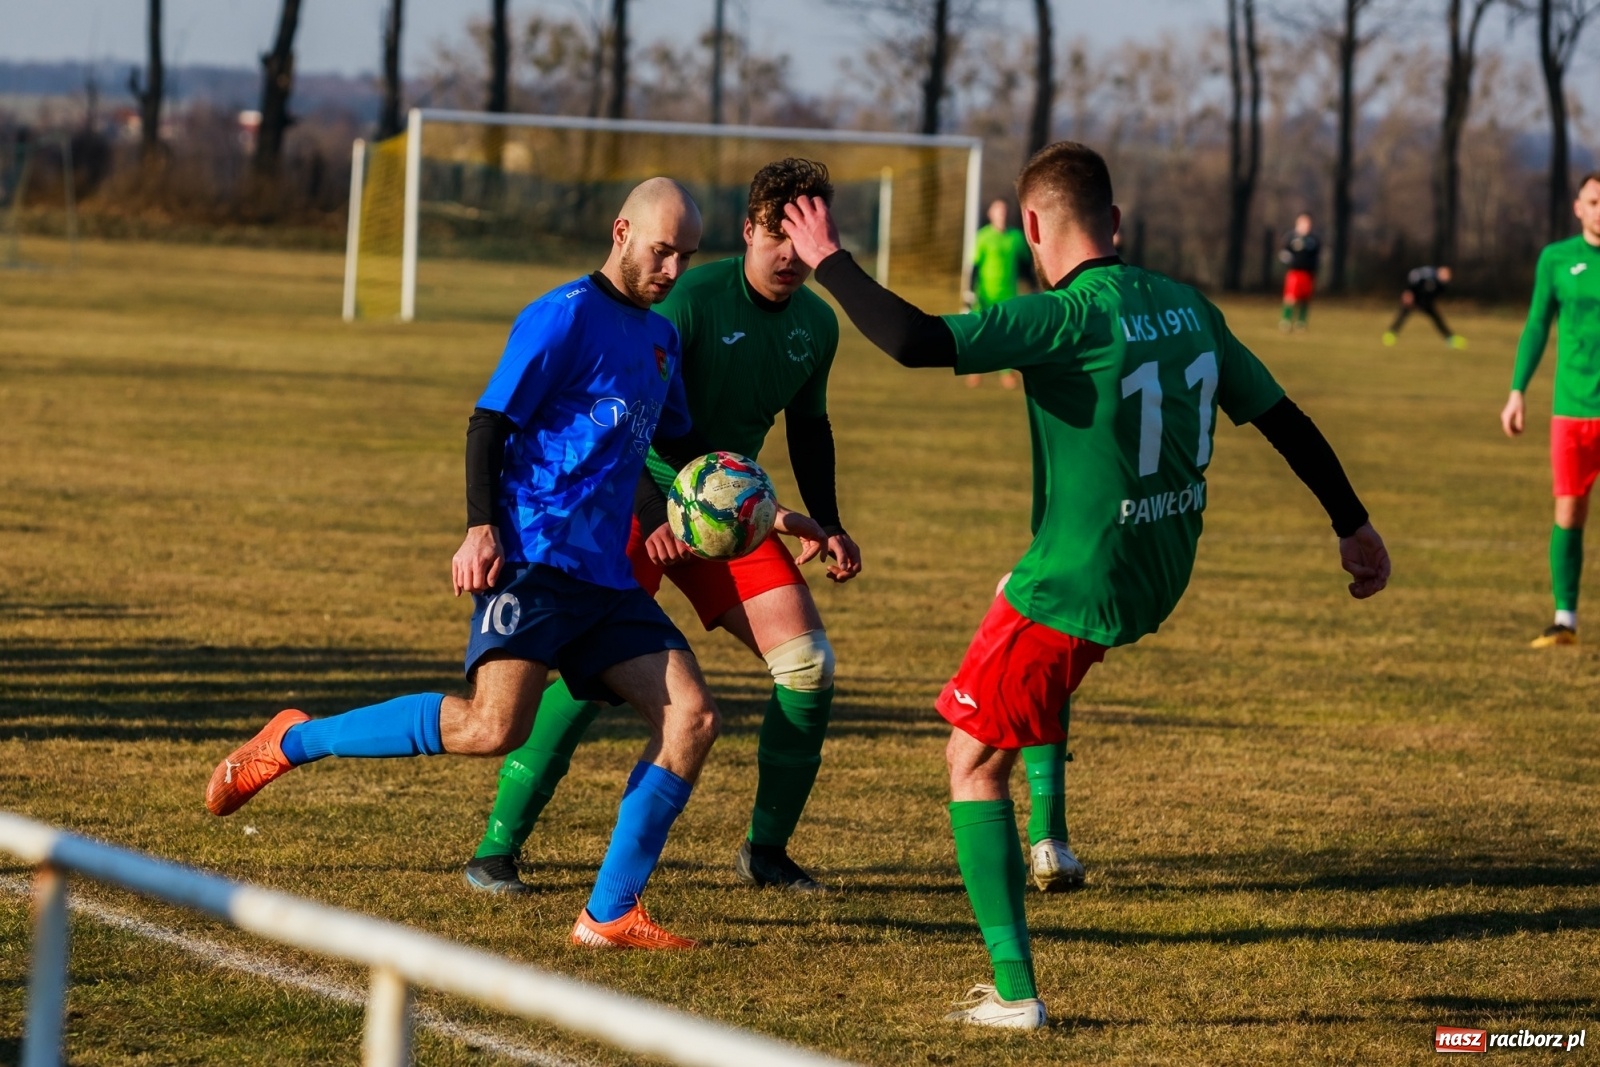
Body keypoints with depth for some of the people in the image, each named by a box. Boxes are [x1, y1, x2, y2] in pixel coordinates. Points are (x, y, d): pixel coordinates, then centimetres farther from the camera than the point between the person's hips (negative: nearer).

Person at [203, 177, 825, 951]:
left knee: (691, 718, -6)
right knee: (494, 727, -24)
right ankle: (293, 742, -7)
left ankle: (609, 914, -1)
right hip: (533, 559, -8)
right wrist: (482, 527, -22)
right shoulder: (567, 316, -5)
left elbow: (682, 444, 36)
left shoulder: (659, 338, 21)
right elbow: (490, 422, -10)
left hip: (605, 576, 8)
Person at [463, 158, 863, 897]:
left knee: (810, 664, -5)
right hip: (644, 498, -6)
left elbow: (808, 427, 20)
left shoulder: (817, 325, 3)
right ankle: (496, 850, -12)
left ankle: (767, 850, 10)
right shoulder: (694, 297, -17)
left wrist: (827, 525, 9)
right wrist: (647, 514, -29)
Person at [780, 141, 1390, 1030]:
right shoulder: (1187, 307, 2)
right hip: (1162, 580, 8)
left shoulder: (1066, 319, -20)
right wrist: (1353, 525, 22)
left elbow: (915, 342, -31)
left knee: (974, 763, 6)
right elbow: (1284, 420, 10)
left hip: (1073, 590, -7)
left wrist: (828, 261, -16)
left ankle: (1015, 991, 1)